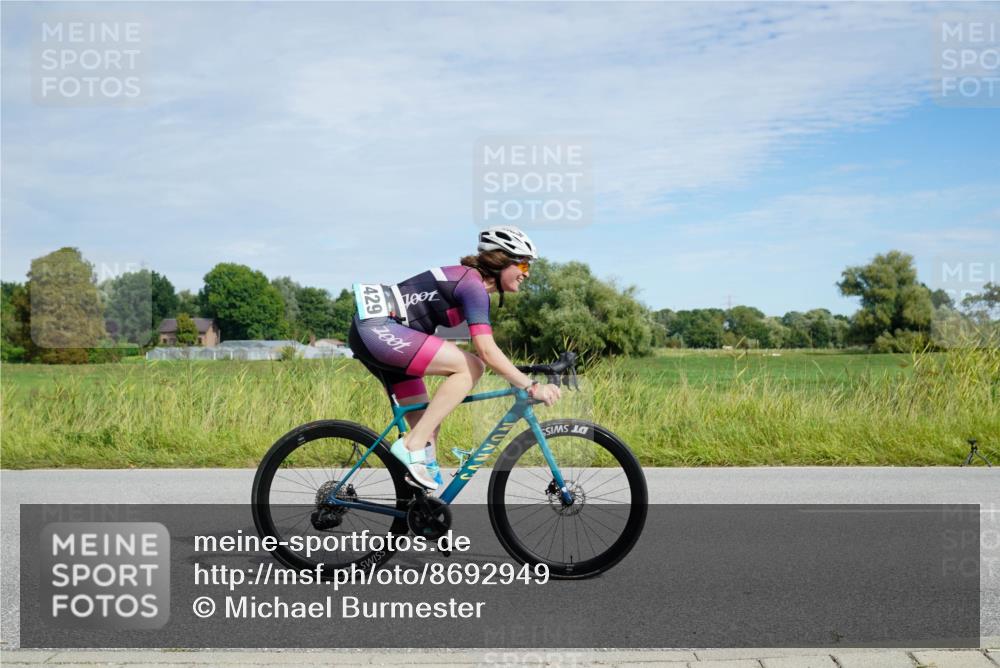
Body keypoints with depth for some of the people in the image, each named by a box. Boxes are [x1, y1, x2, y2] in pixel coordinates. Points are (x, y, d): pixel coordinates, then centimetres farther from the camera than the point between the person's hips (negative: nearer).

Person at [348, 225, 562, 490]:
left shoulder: (467, 280, 16)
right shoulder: (473, 284, -14)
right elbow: (487, 352, -23)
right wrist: (532, 386, -22)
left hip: (369, 333, 11)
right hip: (376, 328, -11)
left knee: (428, 424, 11)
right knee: (471, 366, -16)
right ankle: (412, 446, -15)